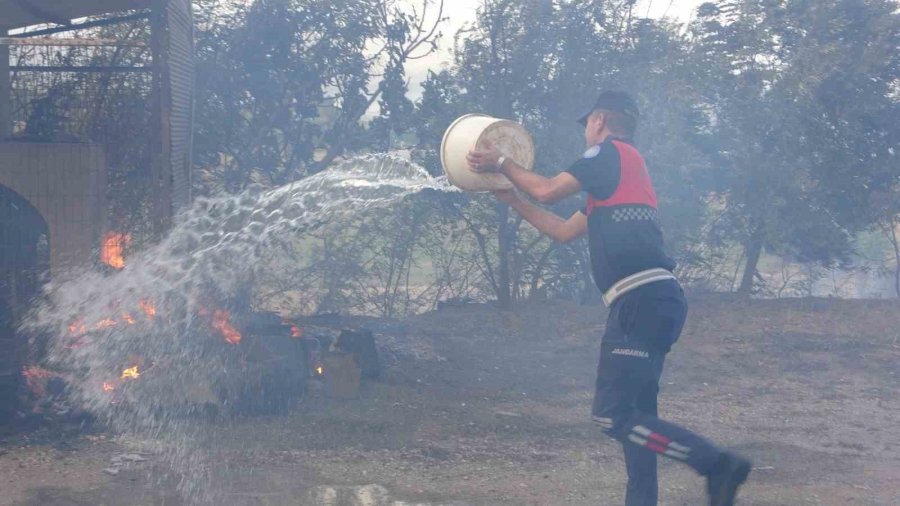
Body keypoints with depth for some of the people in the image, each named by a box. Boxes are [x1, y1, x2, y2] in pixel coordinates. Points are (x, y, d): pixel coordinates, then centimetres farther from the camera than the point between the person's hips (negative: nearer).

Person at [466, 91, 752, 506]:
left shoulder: (610, 152, 0)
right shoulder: (625, 169, 28)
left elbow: (547, 190, -4)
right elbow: (563, 231, 32)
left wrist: (501, 163, 11)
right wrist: (511, 199, 36)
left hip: (641, 299, -10)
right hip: (655, 301, 10)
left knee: (612, 414, -13)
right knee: (634, 413, 12)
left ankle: (718, 464, -17)